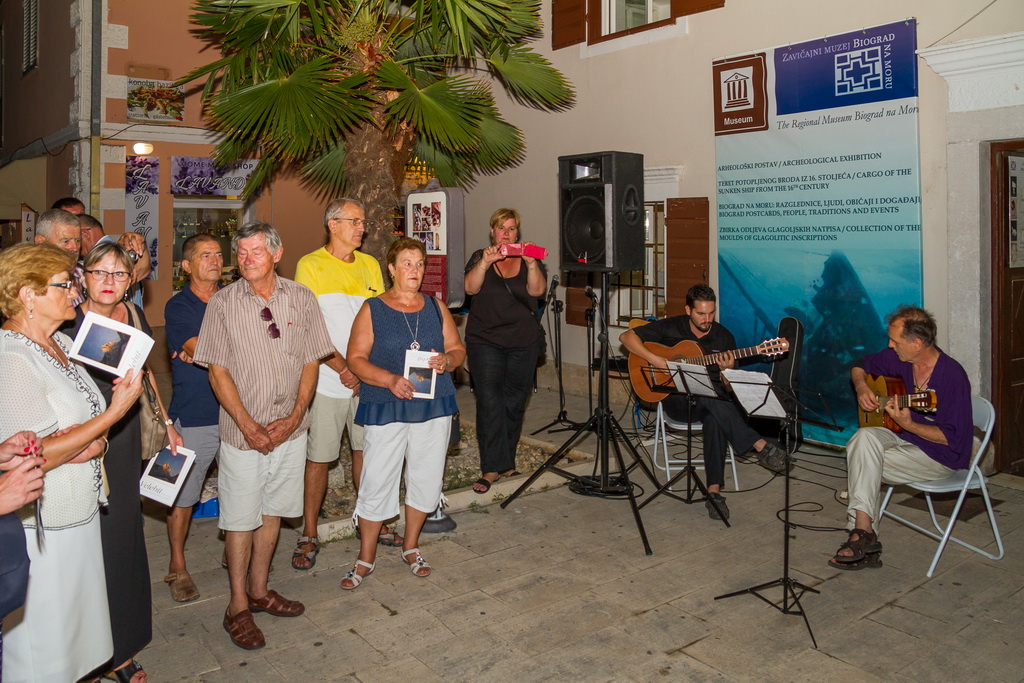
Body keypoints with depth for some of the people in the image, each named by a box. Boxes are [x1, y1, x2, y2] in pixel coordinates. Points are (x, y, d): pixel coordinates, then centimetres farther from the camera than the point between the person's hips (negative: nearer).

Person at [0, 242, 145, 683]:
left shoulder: (61, 343, 8)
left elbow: (87, 412, 17)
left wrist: (95, 441, -6)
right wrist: (114, 412, -19)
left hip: (79, 514, 8)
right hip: (39, 529, -8)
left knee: (77, 632, 19)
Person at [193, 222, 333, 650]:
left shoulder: (301, 299, 1)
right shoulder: (223, 304, -5)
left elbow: (311, 362, 3)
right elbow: (218, 372, -6)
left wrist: (294, 417, -8)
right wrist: (249, 425, -14)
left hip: (290, 428, 3)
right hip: (243, 431, -3)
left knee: (273, 511, 14)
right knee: (241, 517, 5)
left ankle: (258, 590, 31)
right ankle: (238, 607, 19)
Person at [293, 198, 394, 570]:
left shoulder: (370, 265, 11)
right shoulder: (310, 265, -3)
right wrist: (343, 368, -12)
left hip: (368, 377, 4)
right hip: (328, 378, -4)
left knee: (366, 449, 13)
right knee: (319, 456, 1)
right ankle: (309, 536, 14)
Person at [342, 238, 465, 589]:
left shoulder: (436, 307, 10)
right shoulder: (372, 309, -1)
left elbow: (458, 348, 12)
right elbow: (356, 358, -6)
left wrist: (447, 360, -11)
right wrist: (390, 380, -22)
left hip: (434, 406, 3)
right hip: (385, 410, -3)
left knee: (426, 480, 9)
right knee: (376, 483, -1)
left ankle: (411, 546, 30)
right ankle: (365, 559, 17)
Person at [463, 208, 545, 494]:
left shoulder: (528, 259, 9)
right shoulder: (480, 258, 6)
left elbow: (537, 291, -8)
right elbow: (471, 288, -12)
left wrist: (531, 265, -25)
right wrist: (485, 263, -27)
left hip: (524, 342, 2)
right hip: (485, 341, -2)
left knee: (514, 403, 7)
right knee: (489, 402, -9)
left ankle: (507, 461, 22)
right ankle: (492, 467, -4)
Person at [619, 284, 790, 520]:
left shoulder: (723, 337, 4)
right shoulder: (670, 328, -1)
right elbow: (626, 337, -5)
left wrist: (727, 370, -17)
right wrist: (654, 359, -18)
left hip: (712, 401, 2)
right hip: (676, 401, -2)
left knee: (715, 418, -36)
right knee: (709, 394, -36)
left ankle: (714, 491, -33)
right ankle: (760, 445, -35)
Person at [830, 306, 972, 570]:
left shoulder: (952, 376, -21)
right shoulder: (898, 358, -3)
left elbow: (953, 438, -19)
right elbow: (861, 367, 17)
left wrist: (907, 425, -29)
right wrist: (861, 388, -3)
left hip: (940, 457, -6)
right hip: (902, 438, 7)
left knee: (861, 461, -24)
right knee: (865, 437, -24)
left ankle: (861, 532, -11)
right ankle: (863, 533, -24)